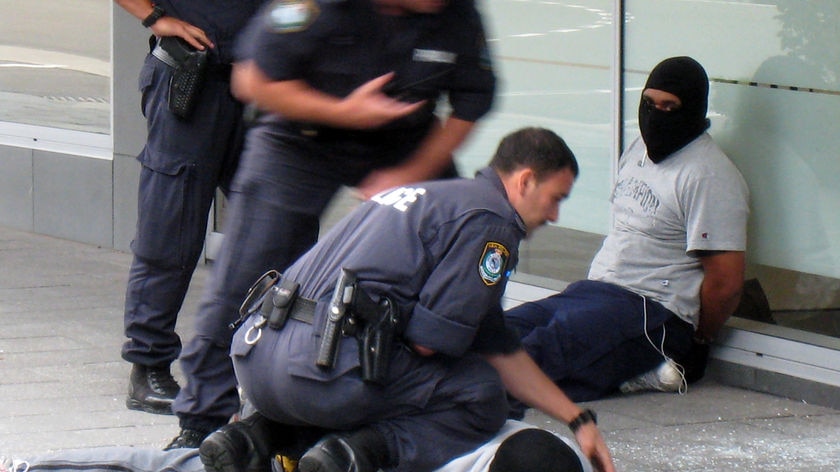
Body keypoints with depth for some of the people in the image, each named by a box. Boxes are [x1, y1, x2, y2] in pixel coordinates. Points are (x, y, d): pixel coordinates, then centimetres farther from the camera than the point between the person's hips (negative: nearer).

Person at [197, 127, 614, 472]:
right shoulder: (491, 219, 0)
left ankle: (254, 435, 10)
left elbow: (499, 349, 32)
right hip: (326, 363, -9)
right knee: (483, 395, 9)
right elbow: (428, 340, -10)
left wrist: (577, 419, 32)